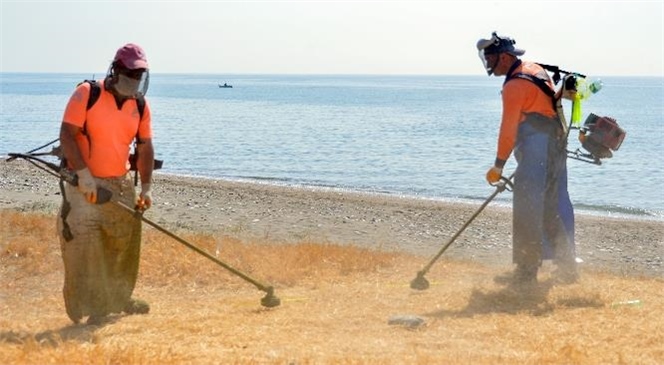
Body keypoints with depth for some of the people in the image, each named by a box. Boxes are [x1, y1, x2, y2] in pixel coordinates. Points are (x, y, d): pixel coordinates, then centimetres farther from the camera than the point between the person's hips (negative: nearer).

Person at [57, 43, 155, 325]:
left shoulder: (140, 105, 5)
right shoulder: (86, 94, -12)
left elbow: (144, 147, 7)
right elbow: (67, 134, -18)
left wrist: (146, 187, -2)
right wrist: (84, 174, -26)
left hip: (120, 184, 6)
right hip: (84, 183, -6)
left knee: (125, 240, 12)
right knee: (83, 239, -14)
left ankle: (119, 299, 30)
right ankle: (90, 307, -10)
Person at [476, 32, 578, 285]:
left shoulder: (514, 86, -14)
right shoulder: (537, 71, 15)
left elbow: (508, 129, -15)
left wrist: (499, 165, -9)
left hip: (536, 153, -9)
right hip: (558, 148, 9)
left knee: (527, 211, -4)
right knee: (556, 209, 13)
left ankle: (527, 270, -1)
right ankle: (566, 268, 16)